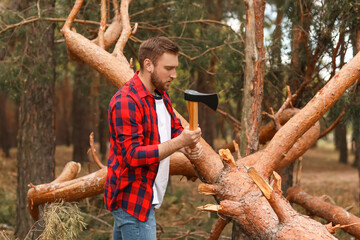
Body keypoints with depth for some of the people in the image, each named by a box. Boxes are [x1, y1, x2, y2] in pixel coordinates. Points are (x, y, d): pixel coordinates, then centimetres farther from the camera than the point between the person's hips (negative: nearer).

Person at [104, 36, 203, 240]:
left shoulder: (161, 95, 9)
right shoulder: (126, 102, -21)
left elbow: (176, 129, 14)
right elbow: (133, 155, -25)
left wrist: (189, 145, -10)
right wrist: (179, 142, -30)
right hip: (133, 200, -9)